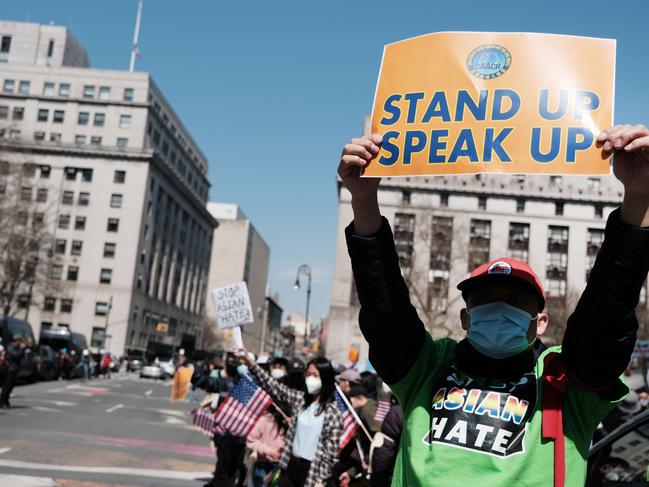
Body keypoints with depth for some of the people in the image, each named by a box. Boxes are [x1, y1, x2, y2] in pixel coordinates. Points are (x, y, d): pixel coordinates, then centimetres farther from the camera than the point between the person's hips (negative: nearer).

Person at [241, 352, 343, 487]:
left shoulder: (332, 412, -11)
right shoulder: (300, 399, 4)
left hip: (312, 470, -5)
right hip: (290, 464, 6)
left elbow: (331, 451, -11)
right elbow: (274, 387, -1)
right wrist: (251, 363, -10)